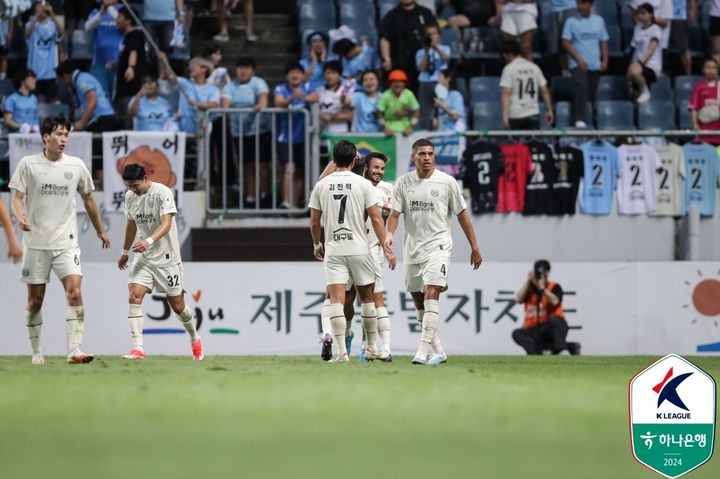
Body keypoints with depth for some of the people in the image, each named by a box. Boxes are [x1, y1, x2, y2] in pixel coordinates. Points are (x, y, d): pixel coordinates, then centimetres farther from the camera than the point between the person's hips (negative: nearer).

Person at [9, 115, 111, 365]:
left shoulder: (76, 166, 6)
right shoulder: (28, 164, -1)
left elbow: (88, 199, 18)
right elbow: (17, 197, -3)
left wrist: (100, 230, 26)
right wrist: (21, 217, -25)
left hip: (66, 242, 1)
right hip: (35, 241, -1)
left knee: (74, 292, -16)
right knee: (35, 300, 4)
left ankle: (74, 350, -19)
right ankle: (37, 352, 18)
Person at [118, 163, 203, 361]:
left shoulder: (163, 192, -16)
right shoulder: (129, 196, 4)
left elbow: (166, 224, -26)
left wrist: (149, 241, -42)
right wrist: (125, 252, 27)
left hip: (166, 257, -5)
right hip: (142, 258, 5)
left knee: (177, 305, 5)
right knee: (134, 296, -17)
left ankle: (195, 339, 33)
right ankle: (137, 348, -20)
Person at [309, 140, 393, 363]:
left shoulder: (321, 185, 3)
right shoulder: (363, 184, -3)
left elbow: (314, 222, 7)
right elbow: (376, 218, -6)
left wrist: (317, 244, 24)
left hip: (333, 250, 0)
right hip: (359, 248, 0)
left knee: (336, 299, -4)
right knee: (366, 297, 14)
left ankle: (341, 351, -14)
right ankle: (371, 348, 21)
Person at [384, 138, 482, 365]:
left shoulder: (446, 182, -1)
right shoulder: (403, 183, 4)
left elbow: (462, 214, 5)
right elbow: (394, 214, 1)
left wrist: (474, 248, 6)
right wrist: (389, 234, -21)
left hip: (438, 246, -4)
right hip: (412, 247, 4)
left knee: (431, 294, -19)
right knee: (418, 301, 8)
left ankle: (423, 350, -24)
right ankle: (438, 351, 20)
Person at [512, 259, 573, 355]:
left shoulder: (554, 287, 1)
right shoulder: (529, 288, 11)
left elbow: (555, 301, -20)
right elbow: (519, 299, -8)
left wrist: (541, 287, -20)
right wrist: (529, 281, -8)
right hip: (533, 330, 3)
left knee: (554, 319, -36)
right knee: (517, 334, -25)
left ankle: (560, 350, -35)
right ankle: (535, 352, -43)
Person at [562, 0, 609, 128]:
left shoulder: (599, 20, 11)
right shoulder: (572, 21, 1)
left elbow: (603, 42, 15)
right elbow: (566, 43, -4)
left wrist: (605, 60, 4)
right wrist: (579, 59, -12)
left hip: (595, 65, 4)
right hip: (578, 64, -4)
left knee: (592, 92, 8)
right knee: (581, 87, -23)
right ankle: (579, 119, -27)